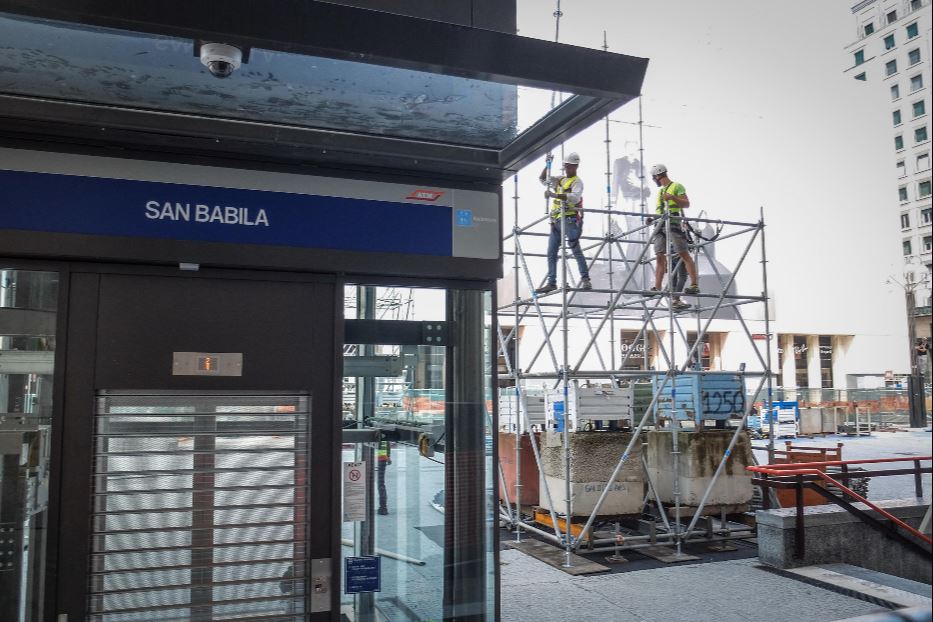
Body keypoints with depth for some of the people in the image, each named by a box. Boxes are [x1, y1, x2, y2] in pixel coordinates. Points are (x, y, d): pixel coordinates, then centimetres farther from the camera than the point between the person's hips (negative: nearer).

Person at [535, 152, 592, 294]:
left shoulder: (577, 182, 0)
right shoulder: (559, 180, 21)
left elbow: (575, 197, -19)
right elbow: (542, 179, 28)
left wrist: (555, 195, -29)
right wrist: (548, 165, 13)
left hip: (570, 219, -7)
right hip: (556, 221, 7)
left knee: (575, 249, -14)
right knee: (551, 253, 5)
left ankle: (585, 280, -14)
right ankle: (551, 282, 9)